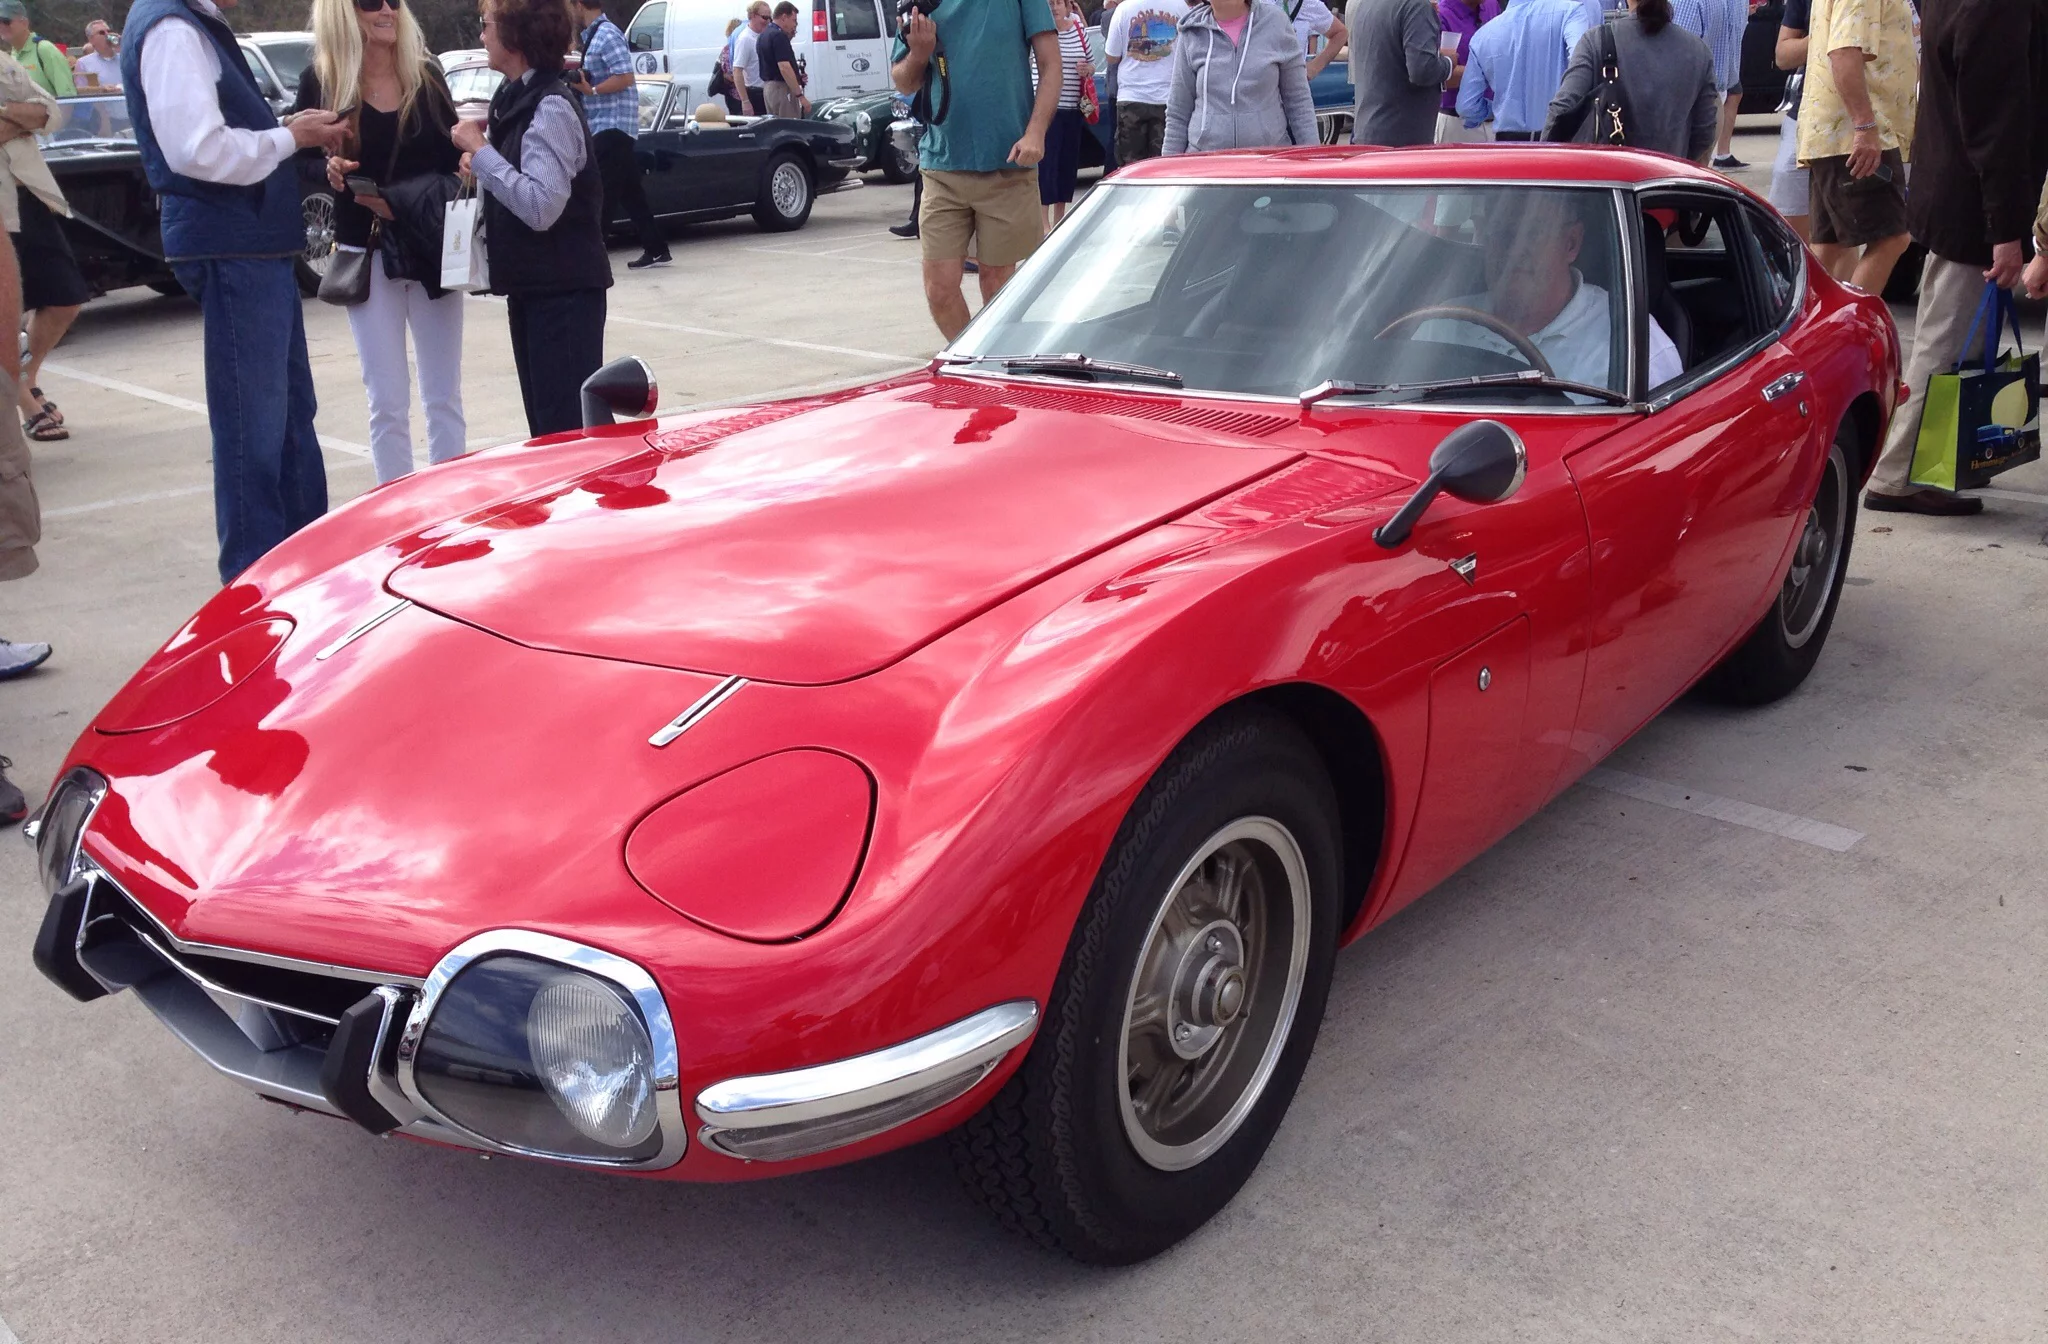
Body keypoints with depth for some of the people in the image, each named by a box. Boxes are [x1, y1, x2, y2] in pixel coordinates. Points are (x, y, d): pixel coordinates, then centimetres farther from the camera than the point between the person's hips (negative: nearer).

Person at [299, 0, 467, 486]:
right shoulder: (321, 82, -3)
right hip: (366, 255, -2)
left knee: (444, 396, 7)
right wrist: (331, 170, -21)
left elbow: (452, 156, 8)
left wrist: (469, 161, -13)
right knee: (387, 402, 2)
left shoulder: (427, 75, 3)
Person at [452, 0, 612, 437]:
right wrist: (478, 157, 0)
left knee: (567, 424, -8)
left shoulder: (550, 107, -16)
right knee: (545, 422, 15)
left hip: (563, 289, -9)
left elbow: (541, 206, -26)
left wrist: (479, 150, -18)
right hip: (530, 284, 9)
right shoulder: (514, 97, 11)